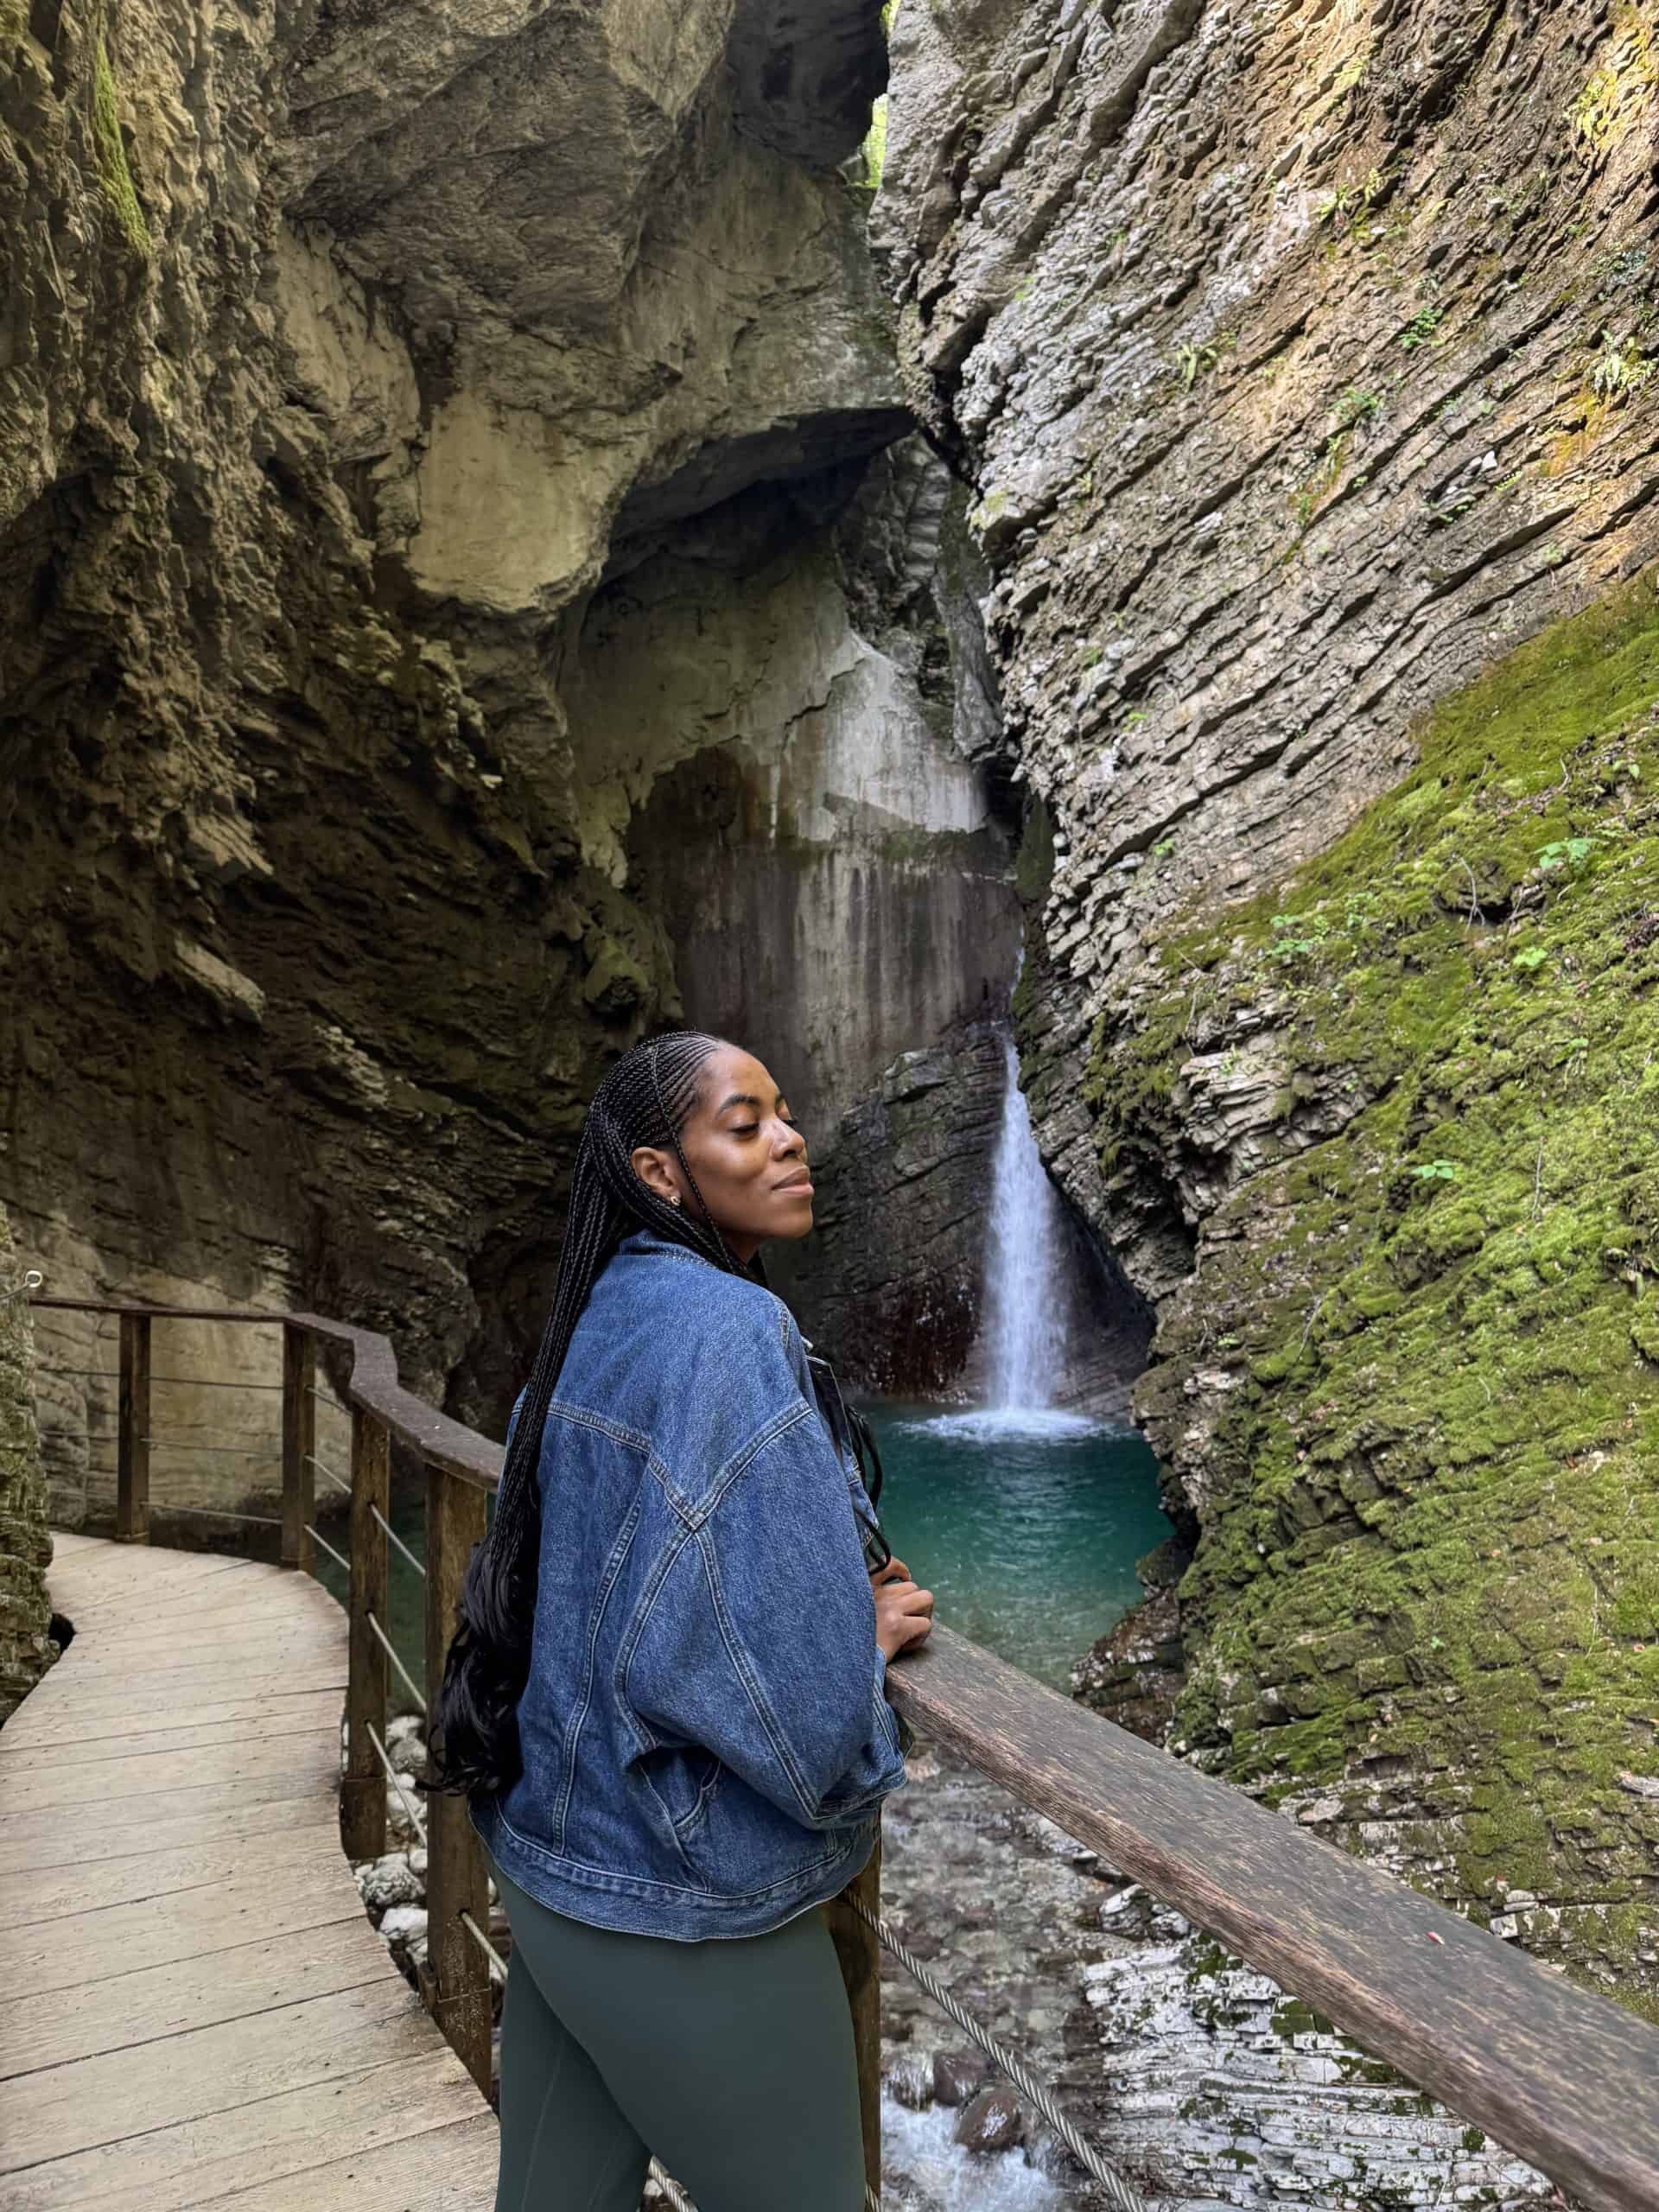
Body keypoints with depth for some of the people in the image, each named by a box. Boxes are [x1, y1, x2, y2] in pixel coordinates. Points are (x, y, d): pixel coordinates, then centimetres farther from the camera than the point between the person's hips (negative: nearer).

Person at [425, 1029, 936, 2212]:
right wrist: (871, 1632, -8)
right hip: (681, 1921, -8)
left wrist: (842, 1581, 7)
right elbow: (765, 1679, -29)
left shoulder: (601, 1323, 4)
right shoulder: (721, 1329, -24)